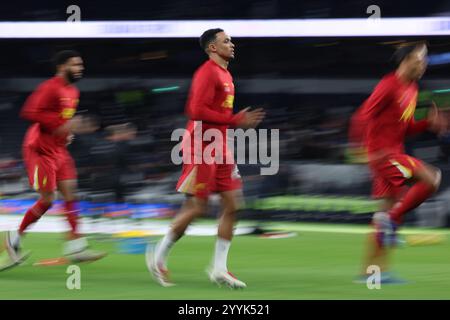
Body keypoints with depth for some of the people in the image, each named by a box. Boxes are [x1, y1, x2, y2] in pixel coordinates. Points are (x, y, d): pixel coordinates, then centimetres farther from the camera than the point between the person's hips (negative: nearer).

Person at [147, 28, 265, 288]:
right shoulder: (208, 72, -14)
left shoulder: (225, 75, 16)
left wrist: (241, 121, 12)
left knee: (232, 205, 3)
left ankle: (220, 269, 5)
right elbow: (198, 111, -22)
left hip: (219, 149, 9)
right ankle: (159, 256, 9)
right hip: (201, 148, -9)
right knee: (197, 207, -6)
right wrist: (234, 120, -21)